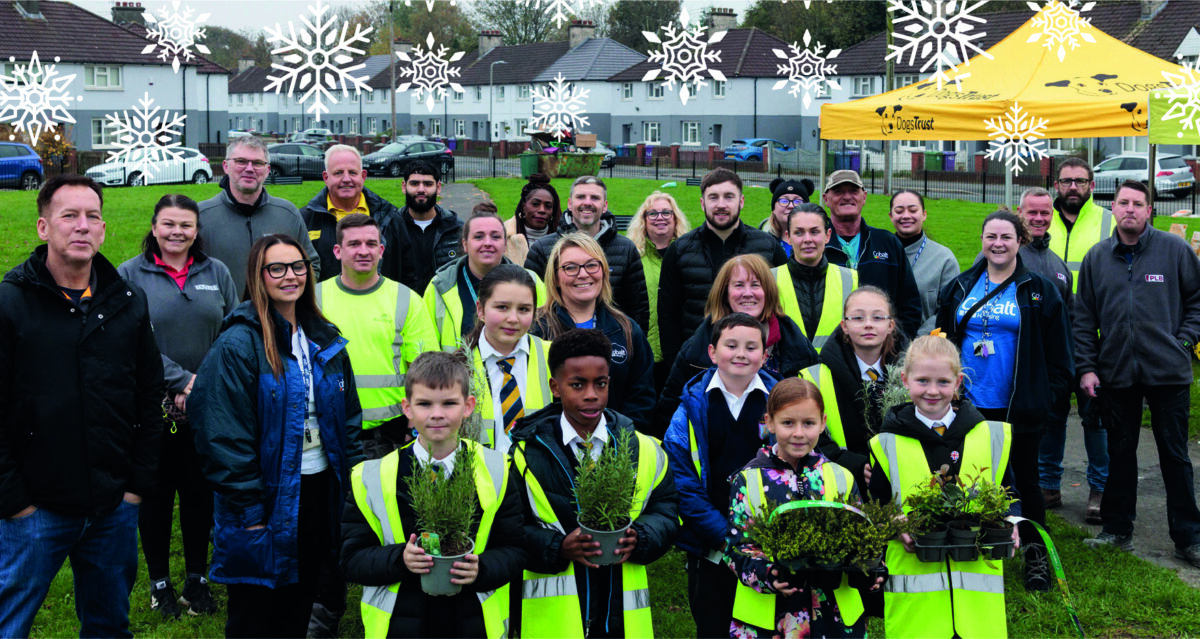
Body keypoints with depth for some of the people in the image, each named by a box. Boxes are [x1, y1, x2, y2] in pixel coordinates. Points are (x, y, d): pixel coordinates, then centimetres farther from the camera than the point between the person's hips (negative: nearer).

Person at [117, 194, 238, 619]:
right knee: (156, 493, 8)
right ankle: (159, 582, 23)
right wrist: (183, 379, -16)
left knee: (200, 492, 9)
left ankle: (197, 578, 24)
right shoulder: (129, 276, -2)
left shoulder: (217, 273, 5)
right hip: (152, 406, -2)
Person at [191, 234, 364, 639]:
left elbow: (348, 418, 14)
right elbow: (225, 438, -17)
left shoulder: (325, 341, 8)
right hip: (268, 499, -6)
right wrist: (249, 510, -18)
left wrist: (353, 478, 7)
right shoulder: (237, 345, -14)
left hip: (321, 491, 6)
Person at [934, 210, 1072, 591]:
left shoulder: (1039, 291, 0)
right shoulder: (959, 289, 8)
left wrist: (1047, 396, -8)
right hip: (969, 405, 3)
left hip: (1019, 408, -2)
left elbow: (1058, 354, 0)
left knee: (1026, 479, 7)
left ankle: (1035, 555, 19)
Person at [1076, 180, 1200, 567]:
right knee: (1120, 452, 11)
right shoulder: (1097, 258, 6)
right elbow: (1084, 318, 8)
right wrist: (1086, 367, 2)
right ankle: (1117, 531, 23)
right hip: (1116, 373, 2)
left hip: (1168, 372, -2)